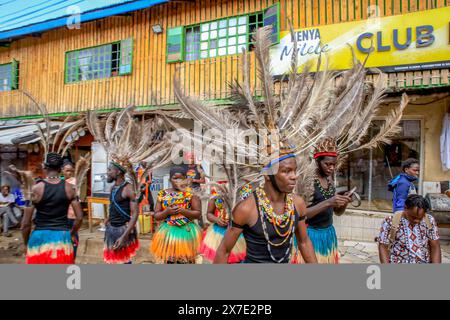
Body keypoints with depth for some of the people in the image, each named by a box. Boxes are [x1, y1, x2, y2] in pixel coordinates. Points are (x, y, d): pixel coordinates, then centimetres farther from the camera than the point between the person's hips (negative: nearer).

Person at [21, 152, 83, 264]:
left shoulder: (36, 188, -7)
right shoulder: (69, 188, -1)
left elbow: (26, 223, -5)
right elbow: (79, 217, -1)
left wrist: (27, 242, 10)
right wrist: (72, 233, 16)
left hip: (40, 237, -1)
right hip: (62, 237, 2)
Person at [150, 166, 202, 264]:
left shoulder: (191, 193, -4)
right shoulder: (163, 194, 3)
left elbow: (198, 214, -8)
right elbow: (156, 216, 4)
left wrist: (182, 210, -20)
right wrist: (167, 212, -15)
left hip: (186, 232, -2)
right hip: (168, 232, 2)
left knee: (185, 261, 5)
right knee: (169, 260, 12)